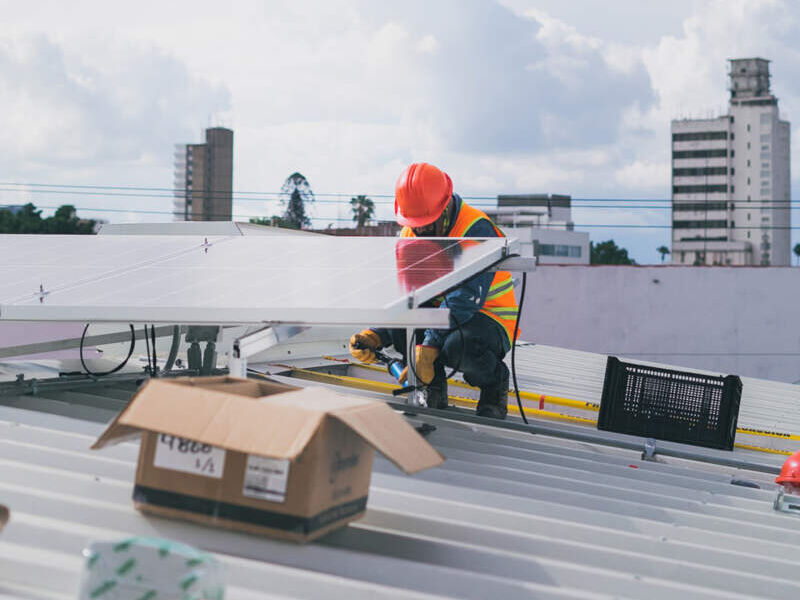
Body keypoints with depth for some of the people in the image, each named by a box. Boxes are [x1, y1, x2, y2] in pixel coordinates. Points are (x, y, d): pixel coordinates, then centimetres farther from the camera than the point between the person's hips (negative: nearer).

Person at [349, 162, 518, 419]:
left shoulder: (477, 231, -22)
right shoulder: (409, 236, 0)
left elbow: (465, 299, -31)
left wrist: (428, 347, -37)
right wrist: (374, 335, -24)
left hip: (491, 319, -5)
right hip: (442, 315, 6)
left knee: (459, 346, -38)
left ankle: (494, 381, -3)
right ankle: (433, 386, -3)